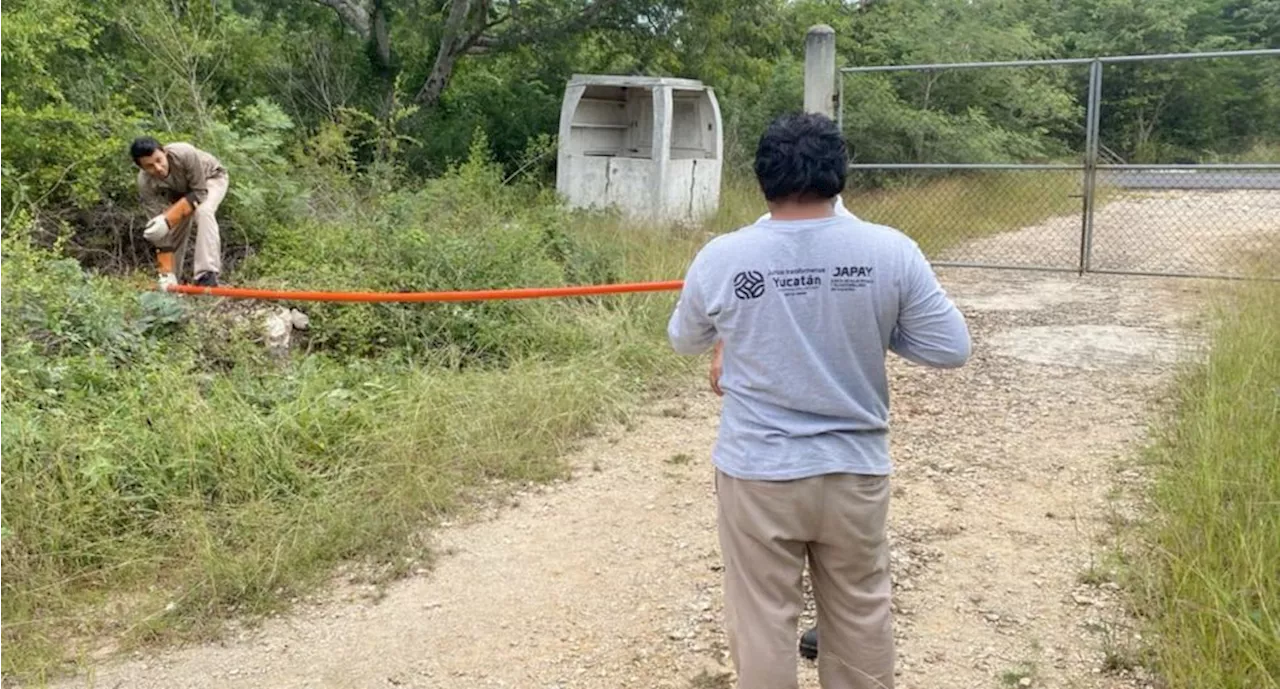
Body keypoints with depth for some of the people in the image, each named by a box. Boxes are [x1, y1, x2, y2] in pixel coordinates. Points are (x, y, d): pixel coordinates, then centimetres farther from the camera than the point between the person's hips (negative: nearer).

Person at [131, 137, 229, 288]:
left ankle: (207, 276, -33)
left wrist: (168, 219, -41)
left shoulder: (185, 154, -42)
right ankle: (171, 281, 23)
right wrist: (166, 274, -30)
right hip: (180, 191, 4)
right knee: (174, 232, -1)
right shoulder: (145, 184, -30)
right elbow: (158, 227, -28)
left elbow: (199, 192, -32)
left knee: (203, 211, -31)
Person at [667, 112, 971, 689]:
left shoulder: (719, 258, -10)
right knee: (862, 616, 19)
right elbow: (951, 349, -5)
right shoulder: (891, 251, -11)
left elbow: (685, 342, 7)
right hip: (855, 471, 1)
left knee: (761, 620, 13)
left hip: (756, 474, -1)